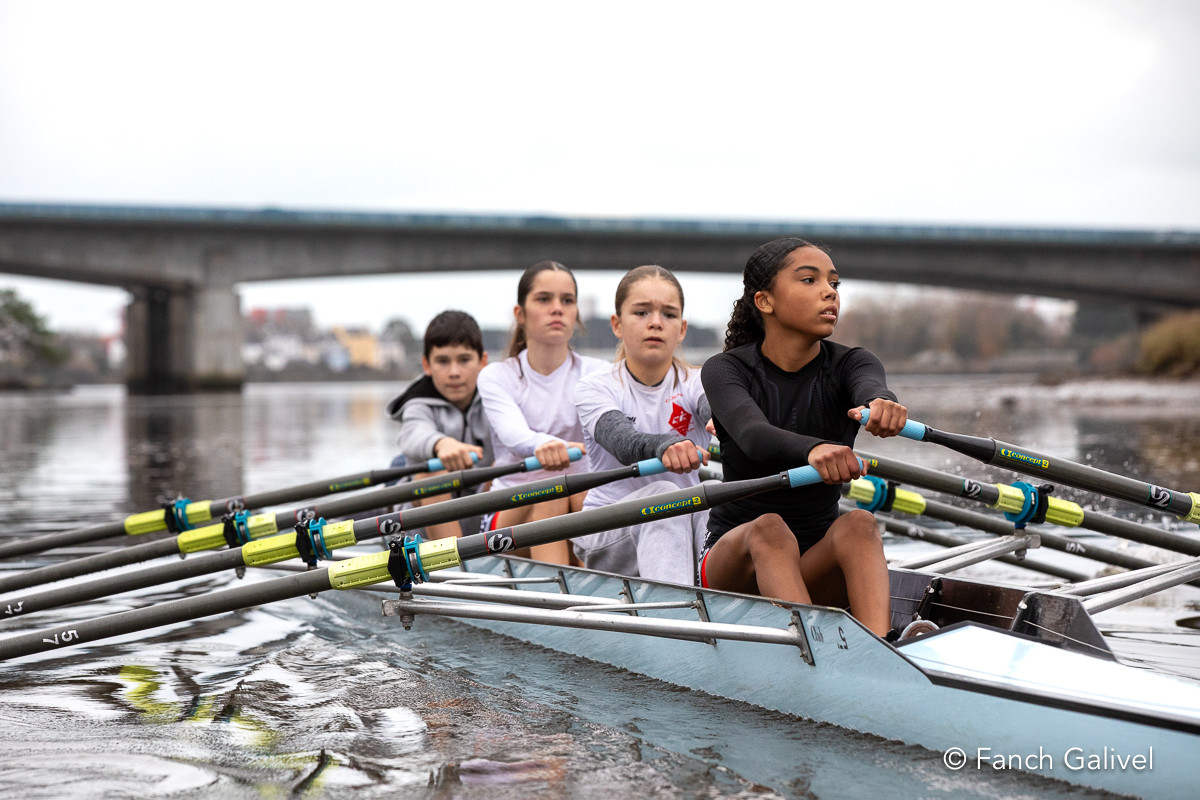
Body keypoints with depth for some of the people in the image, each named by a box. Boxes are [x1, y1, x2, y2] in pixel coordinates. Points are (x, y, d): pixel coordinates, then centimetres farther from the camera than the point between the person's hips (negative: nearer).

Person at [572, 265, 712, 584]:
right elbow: (623, 441, -25)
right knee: (663, 493, -33)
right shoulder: (595, 388, -2)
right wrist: (664, 446, -49)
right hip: (606, 534, -2)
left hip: (685, 524, 2)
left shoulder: (696, 383, 4)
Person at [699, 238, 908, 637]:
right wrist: (813, 449, -52)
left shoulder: (850, 364, 0)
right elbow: (753, 435, -29)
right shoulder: (724, 371, -6)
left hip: (818, 566, 2)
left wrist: (883, 406, -52)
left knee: (858, 524, -29)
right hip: (735, 557, -2)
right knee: (769, 529, -34)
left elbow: (872, 392, -26)